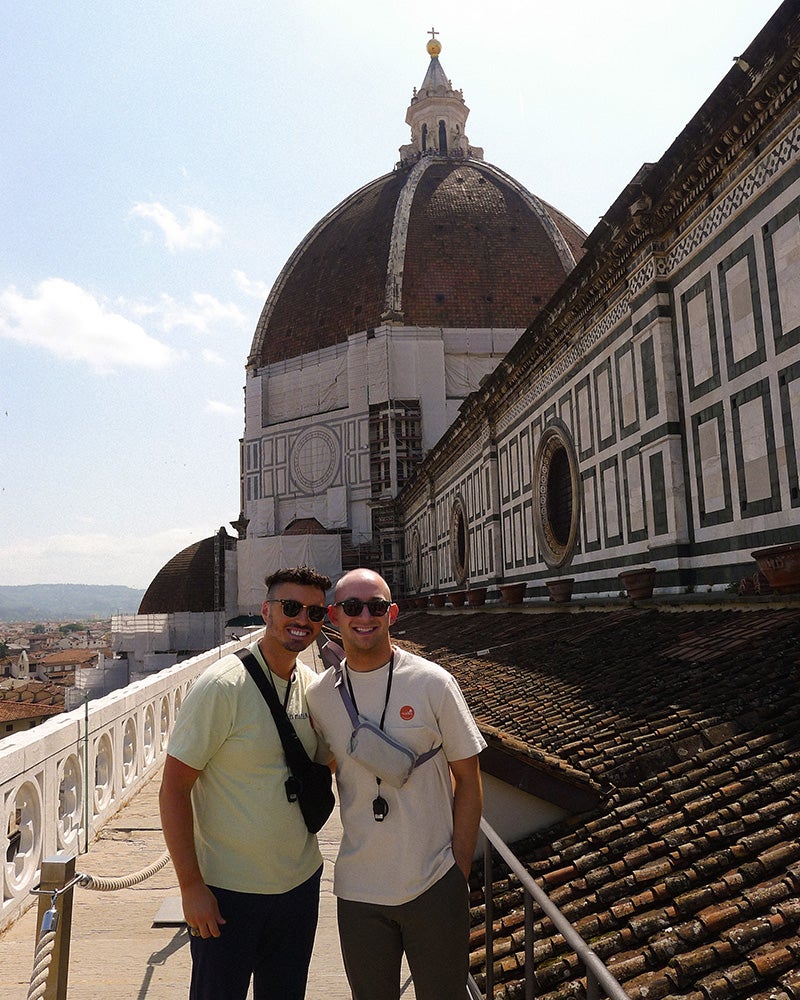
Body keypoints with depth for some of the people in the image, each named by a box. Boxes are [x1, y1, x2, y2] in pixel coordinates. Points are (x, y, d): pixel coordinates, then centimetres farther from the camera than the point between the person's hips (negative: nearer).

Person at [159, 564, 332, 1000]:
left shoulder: (314, 686, -1)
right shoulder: (222, 686, -19)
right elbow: (173, 789, -16)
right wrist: (190, 885, -16)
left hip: (300, 881, 6)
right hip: (227, 891, -5)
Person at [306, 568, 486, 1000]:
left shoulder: (433, 683, -10)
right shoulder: (319, 694, -3)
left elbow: (468, 781, -4)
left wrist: (460, 871, -5)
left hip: (434, 887, -2)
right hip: (358, 890, 2)